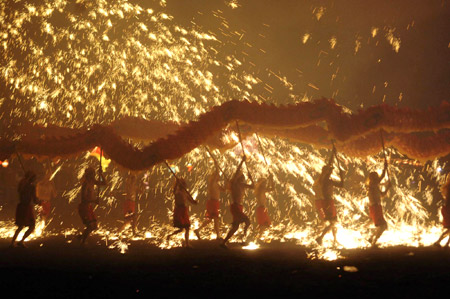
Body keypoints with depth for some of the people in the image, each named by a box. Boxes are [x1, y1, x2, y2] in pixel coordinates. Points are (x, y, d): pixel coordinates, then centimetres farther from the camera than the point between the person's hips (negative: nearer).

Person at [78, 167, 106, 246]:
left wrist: (101, 174, 2)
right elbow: (84, 198, -24)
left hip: (89, 207, 9)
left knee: (94, 226, 12)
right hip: (84, 207, -9)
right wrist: (94, 200, -33)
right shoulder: (86, 184, -18)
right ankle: (82, 243, 2)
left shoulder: (92, 182, 6)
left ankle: (81, 237, 29)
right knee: (90, 226, -10)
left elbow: (104, 183, 15)